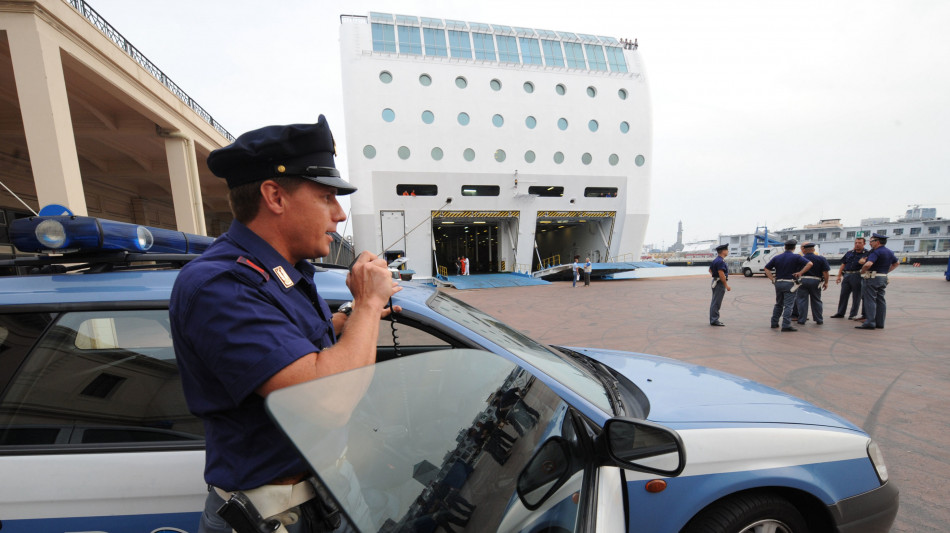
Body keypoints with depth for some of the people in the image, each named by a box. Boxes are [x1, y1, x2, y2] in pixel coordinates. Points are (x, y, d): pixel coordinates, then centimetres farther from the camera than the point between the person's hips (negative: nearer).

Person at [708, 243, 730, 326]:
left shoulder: (716, 260, 12)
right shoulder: (720, 261, -19)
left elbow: (710, 270, 24)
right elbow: (721, 274, -24)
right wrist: (726, 285, -20)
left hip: (715, 281, 10)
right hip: (720, 283, -10)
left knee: (715, 302, 14)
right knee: (716, 303, -6)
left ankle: (713, 319, 20)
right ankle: (714, 320, -2)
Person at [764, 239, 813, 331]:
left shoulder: (777, 257, 7)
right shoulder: (796, 257, -5)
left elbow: (766, 268, 7)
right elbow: (810, 264, -17)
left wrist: (772, 279, 5)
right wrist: (800, 273, -10)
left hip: (778, 283, 4)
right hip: (789, 283, -4)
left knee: (778, 304, 16)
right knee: (788, 305, -5)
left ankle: (774, 323, 19)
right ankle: (786, 325, -9)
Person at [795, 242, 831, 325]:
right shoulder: (821, 259, 0)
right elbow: (825, 272, -2)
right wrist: (826, 282, 7)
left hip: (802, 280, -2)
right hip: (815, 281, 2)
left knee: (802, 300, 3)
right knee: (816, 301, 13)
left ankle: (801, 319, 4)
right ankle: (819, 320, 20)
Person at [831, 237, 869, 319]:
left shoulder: (867, 253, 2)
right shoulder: (849, 253, 13)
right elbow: (843, 265, 14)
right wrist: (839, 276, 8)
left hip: (857, 276, -4)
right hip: (847, 275, 4)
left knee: (856, 297, 2)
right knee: (843, 295, 7)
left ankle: (853, 315, 9)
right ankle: (840, 313, 14)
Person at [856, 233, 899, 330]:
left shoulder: (876, 252, -16)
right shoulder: (889, 252, 14)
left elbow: (868, 264, -31)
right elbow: (896, 263, 30)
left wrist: (862, 271, -13)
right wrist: (886, 271, 25)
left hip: (872, 278, -9)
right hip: (883, 278, 9)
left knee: (870, 300, -7)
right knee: (880, 301, 11)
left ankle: (870, 323, -9)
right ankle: (880, 323, 14)